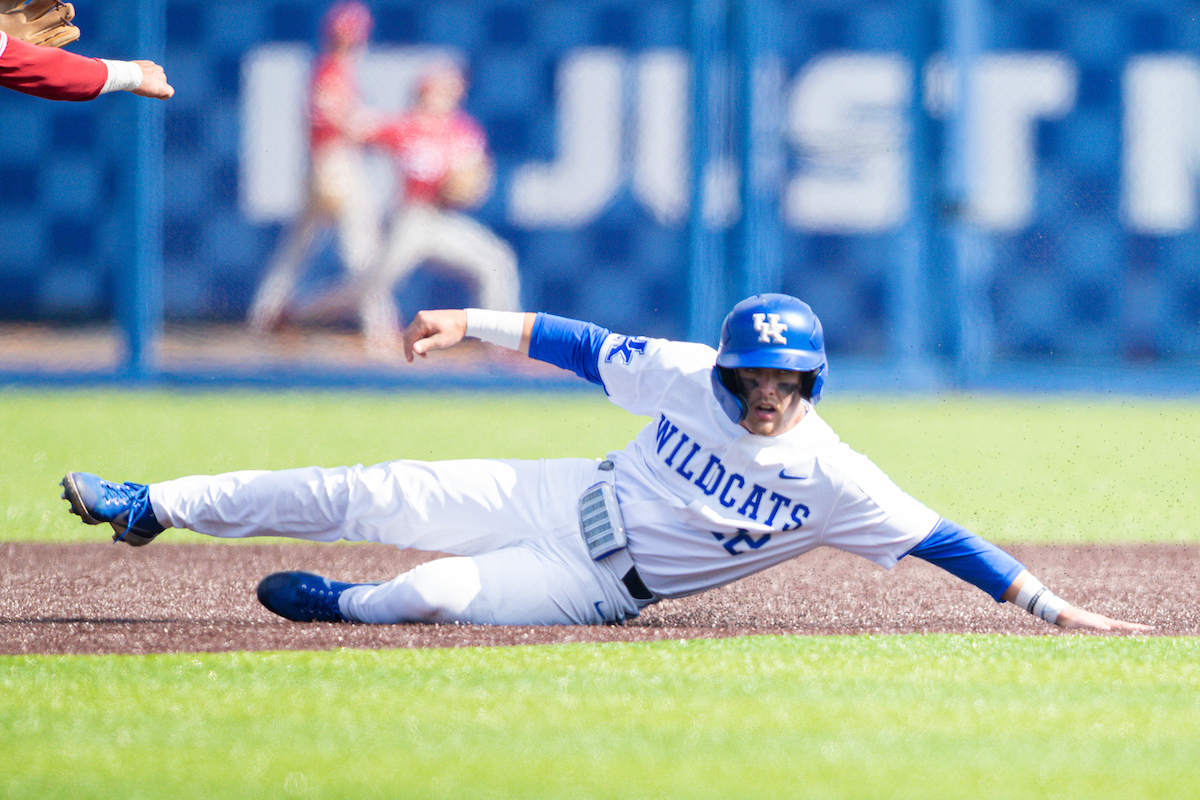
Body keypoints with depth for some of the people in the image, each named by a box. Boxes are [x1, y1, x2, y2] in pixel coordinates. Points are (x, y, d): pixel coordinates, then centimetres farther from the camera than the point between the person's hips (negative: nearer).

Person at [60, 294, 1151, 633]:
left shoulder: (832, 480, -19)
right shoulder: (685, 376, -10)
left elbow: (937, 539, -21)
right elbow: (585, 345, 0)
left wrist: (1051, 605, -27)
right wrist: (477, 324, -2)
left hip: (600, 588, -3)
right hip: (566, 500, 3)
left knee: (433, 594, -26)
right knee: (380, 495, -5)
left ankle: (343, 604, 11)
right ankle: (155, 508, 6)